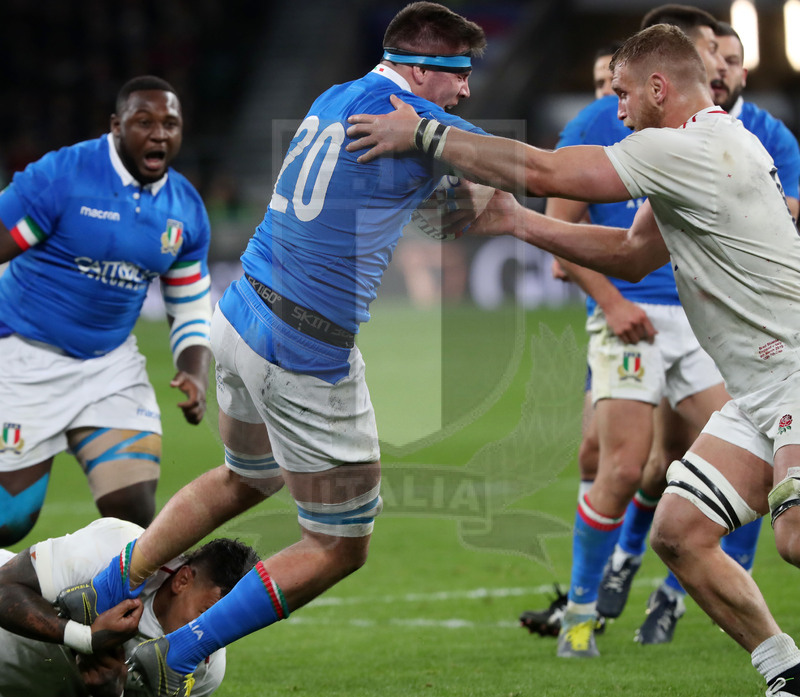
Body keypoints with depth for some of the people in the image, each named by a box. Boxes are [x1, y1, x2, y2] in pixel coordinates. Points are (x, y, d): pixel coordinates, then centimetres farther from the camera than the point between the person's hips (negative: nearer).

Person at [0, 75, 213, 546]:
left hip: (111, 363, 5)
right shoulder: (61, 176, -16)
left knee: (133, 511, -6)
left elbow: (192, 310, 11)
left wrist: (196, 376, -7)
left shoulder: (186, 210, 3)